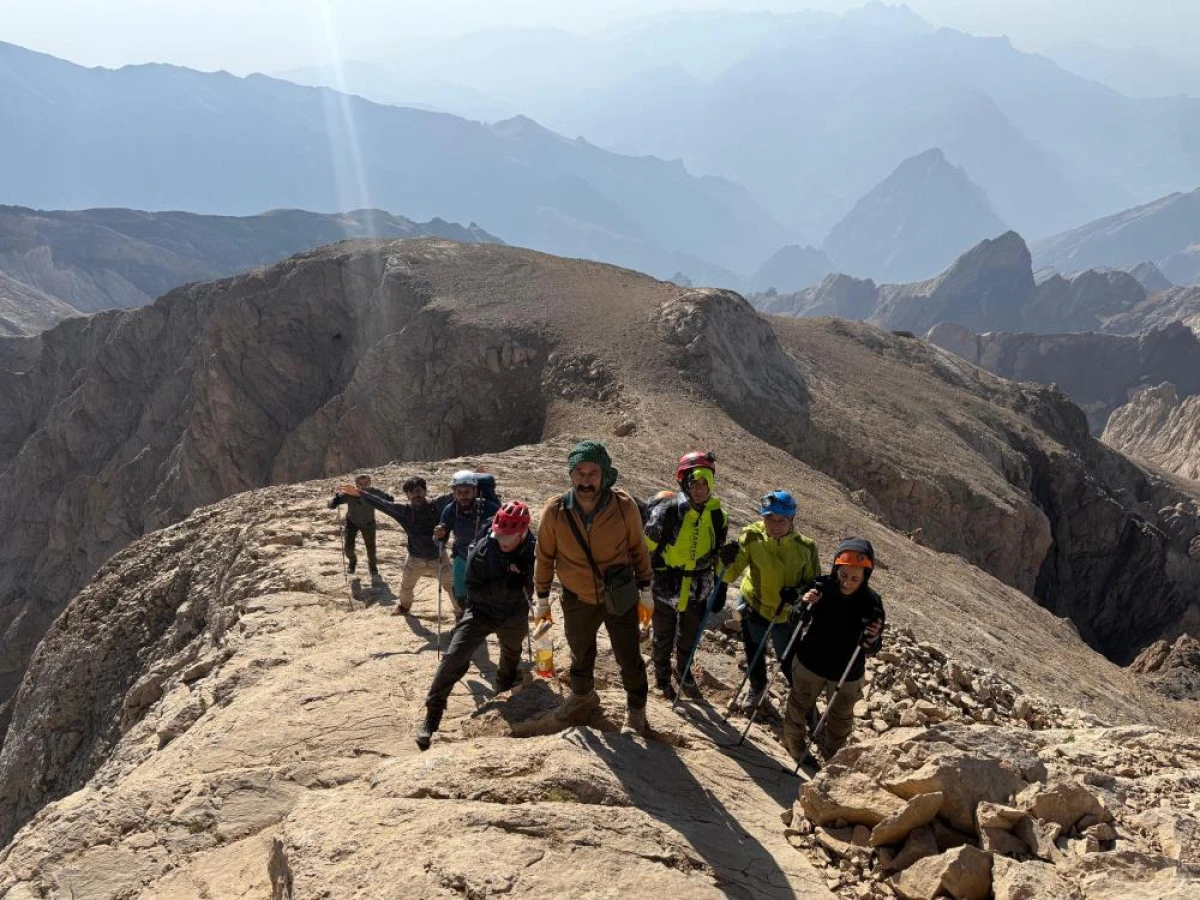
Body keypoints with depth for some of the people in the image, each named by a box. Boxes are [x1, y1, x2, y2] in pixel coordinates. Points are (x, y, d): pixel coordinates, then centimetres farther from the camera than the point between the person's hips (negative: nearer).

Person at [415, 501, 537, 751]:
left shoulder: (534, 550, -21)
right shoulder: (481, 551, -25)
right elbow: (473, 591, -20)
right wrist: (505, 585, -32)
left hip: (514, 617, 3)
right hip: (481, 612, -3)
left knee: (511, 657, 27)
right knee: (454, 658, -19)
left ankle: (504, 690, 61)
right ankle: (432, 716, -10)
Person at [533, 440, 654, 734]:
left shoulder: (625, 506, -20)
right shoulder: (555, 512, -19)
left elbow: (638, 548, -4)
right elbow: (545, 557, -3)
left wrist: (645, 591, 4)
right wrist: (542, 599, 5)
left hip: (621, 597, -1)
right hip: (577, 600, 2)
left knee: (629, 659, 10)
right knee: (581, 657, 23)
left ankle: (636, 709, 36)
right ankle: (582, 696, 52)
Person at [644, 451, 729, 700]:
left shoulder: (716, 514, -7)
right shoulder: (666, 511, -24)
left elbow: (720, 554, 8)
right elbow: (646, 549, -13)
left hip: (697, 592, 4)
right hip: (665, 588, -4)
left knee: (691, 635, 24)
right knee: (664, 638, 16)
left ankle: (683, 669, 51)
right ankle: (662, 678, 41)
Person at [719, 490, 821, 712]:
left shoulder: (805, 548, -20)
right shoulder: (752, 538, -21)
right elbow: (730, 575, -22)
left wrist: (797, 593, -29)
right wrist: (727, 562, -44)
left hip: (786, 616, -1)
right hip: (754, 608, 2)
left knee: (790, 662, 6)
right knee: (753, 655, 23)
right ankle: (757, 686, 53)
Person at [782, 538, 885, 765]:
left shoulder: (871, 603, -24)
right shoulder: (822, 587, -24)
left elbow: (873, 648, -16)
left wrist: (872, 640, -40)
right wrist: (804, 605, -30)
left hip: (847, 673, 0)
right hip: (811, 662, 0)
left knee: (841, 718, 22)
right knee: (799, 704, 24)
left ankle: (831, 757, 49)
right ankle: (793, 743, 52)